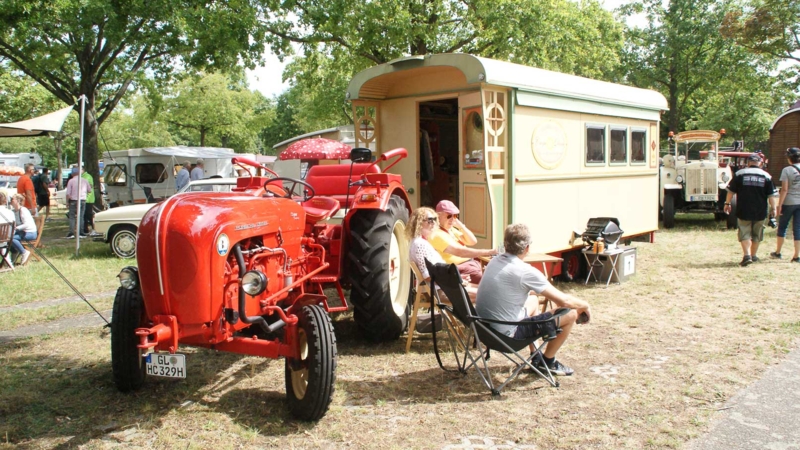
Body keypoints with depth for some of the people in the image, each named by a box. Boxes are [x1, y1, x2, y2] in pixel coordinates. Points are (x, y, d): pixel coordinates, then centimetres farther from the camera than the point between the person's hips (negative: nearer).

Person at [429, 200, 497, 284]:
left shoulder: (451, 229, 14)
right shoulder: (437, 235, -15)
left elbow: (473, 241, 11)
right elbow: (459, 252, -27)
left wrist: (460, 225, -1)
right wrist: (487, 252, -31)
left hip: (471, 263, 9)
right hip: (459, 269, -9)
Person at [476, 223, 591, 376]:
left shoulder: (494, 262, 4)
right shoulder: (526, 272, -20)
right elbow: (564, 301, -15)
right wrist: (585, 305, 6)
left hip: (485, 328, 8)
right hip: (506, 335, -8)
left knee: (533, 300, 32)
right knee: (570, 314, 0)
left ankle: (536, 357, 37)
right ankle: (547, 361, 21)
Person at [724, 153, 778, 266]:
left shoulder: (740, 174, -2)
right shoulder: (766, 176, 2)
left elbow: (731, 191, 0)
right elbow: (771, 195, 1)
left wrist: (727, 204, 10)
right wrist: (773, 208, 9)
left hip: (744, 211, -2)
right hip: (760, 212, 2)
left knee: (745, 233, 1)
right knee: (757, 234, 16)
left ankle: (747, 255, -16)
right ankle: (753, 256, 26)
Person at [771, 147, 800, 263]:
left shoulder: (787, 170, -10)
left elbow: (784, 189, -14)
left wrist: (779, 205, -11)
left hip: (789, 202, -3)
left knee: (782, 227, 12)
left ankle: (777, 252, 20)